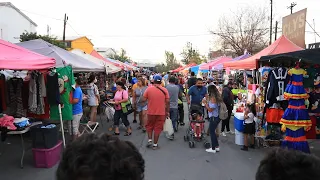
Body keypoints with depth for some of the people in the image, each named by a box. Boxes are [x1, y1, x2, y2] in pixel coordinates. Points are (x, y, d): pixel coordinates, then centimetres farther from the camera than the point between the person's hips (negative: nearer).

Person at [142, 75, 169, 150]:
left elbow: (144, 99, -6)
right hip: (161, 113, 0)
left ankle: (149, 140, 12)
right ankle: (155, 144, 14)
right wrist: (167, 111, 5)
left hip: (151, 112, 0)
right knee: (157, 128, 9)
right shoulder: (164, 90, -4)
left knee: (149, 126, 20)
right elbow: (167, 101, -4)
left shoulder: (149, 89, -6)